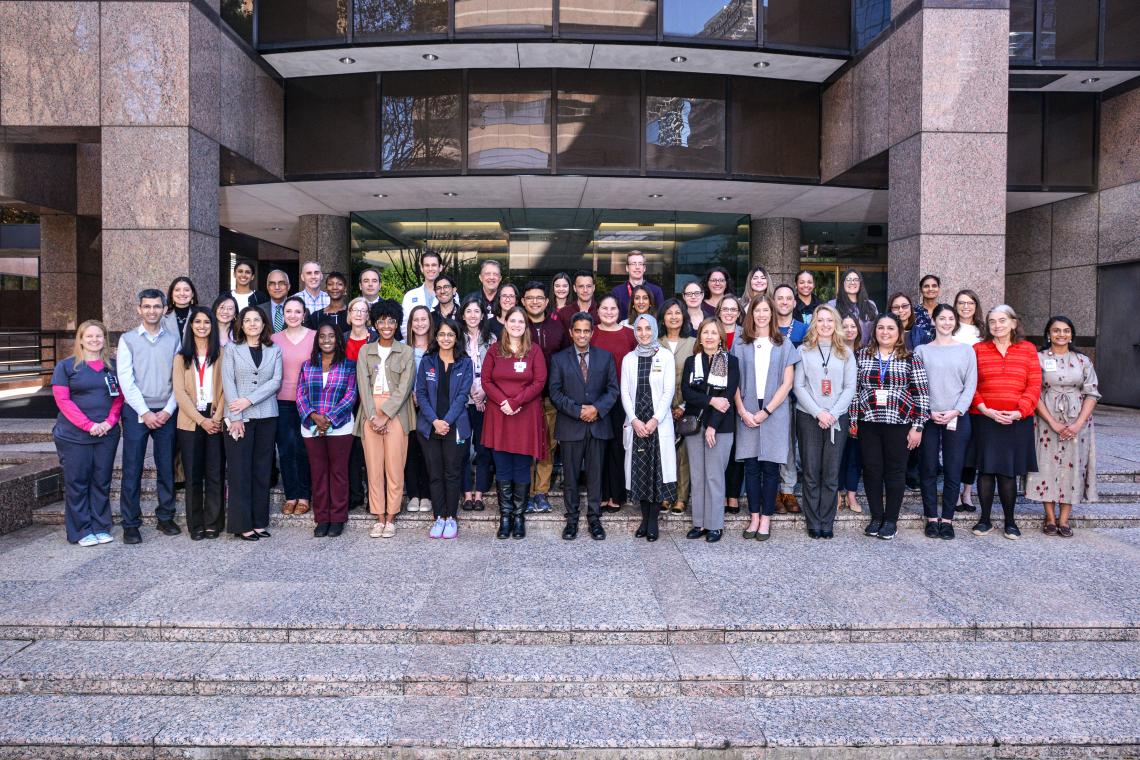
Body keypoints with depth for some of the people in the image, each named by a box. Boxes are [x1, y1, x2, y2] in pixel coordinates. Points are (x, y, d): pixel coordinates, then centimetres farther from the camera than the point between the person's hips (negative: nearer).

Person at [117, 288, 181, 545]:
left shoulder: (173, 340, 7)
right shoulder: (128, 339, 3)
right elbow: (126, 380, -4)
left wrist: (168, 410, -6)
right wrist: (145, 412, -10)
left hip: (166, 413, 2)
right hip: (136, 412, -1)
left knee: (167, 468, 6)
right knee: (132, 469, 0)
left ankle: (165, 517, 19)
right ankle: (130, 523, 8)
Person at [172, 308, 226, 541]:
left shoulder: (221, 354, 8)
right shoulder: (181, 357, 9)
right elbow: (180, 392, 1)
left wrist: (217, 418, -10)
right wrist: (201, 420, -9)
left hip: (216, 422, -1)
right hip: (190, 422, 1)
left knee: (215, 474, -1)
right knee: (193, 475, 2)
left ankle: (213, 524, 7)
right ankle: (196, 525, 10)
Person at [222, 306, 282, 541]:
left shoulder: (274, 350, 10)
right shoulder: (232, 349, 5)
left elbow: (276, 381, 0)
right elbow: (228, 383, -2)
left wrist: (249, 400, -11)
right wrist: (235, 417, -10)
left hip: (266, 416, 2)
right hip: (239, 417, -2)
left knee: (262, 470, 5)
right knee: (240, 471, -1)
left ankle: (259, 522, 12)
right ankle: (242, 524, 4)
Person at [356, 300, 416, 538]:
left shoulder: (406, 352, 4)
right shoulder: (365, 351, 10)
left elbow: (404, 387, -4)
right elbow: (363, 385, 2)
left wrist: (385, 415, -12)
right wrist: (372, 416, -10)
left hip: (396, 413, -2)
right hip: (370, 414, 2)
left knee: (394, 467, -2)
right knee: (374, 466, 2)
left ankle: (390, 518, 9)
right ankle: (379, 517, 11)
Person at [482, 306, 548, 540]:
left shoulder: (534, 351, 4)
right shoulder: (494, 350, 8)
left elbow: (539, 383, -4)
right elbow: (486, 381, 2)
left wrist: (515, 402, -13)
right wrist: (502, 402, -12)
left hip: (526, 417, -1)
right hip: (499, 416, 1)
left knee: (522, 469, 2)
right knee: (502, 470, 4)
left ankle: (519, 516, 12)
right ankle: (505, 517, 12)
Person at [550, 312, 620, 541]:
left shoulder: (605, 357, 7)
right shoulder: (559, 359, 4)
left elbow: (613, 389, 4)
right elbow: (555, 393, -1)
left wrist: (597, 408, -12)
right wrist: (578, 410, -13)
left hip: (598, 425, 1)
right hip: (570, 426, -1)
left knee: (595, 474, 6)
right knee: (570, 475, 5)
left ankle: (594, 519, 15)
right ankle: (572, 519, 16)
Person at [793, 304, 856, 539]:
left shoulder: (845, 352, 8)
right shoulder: (804, 350, 3)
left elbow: (850, 387, 4)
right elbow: (798, 386, -2)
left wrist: (833, 413, -8)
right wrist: (818, 412, -10)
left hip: (837, 419, 1)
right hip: (808, 417, -1)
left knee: (831, 473, 2)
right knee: (811, 473, 2)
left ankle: (827, 523, 11)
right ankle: (813, 523, 10)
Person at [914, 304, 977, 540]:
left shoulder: (966, 350, 8)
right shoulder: (922, 350, 7)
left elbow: (970, 384, 3)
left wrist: (956, 411, -9)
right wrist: (929, 412, -10)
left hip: (957, 418, 0)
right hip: (928, 418, 0)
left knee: (953, 471, 2)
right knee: (928, 470, 3)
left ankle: (947, 519, 10)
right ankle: (931, 518, 12)